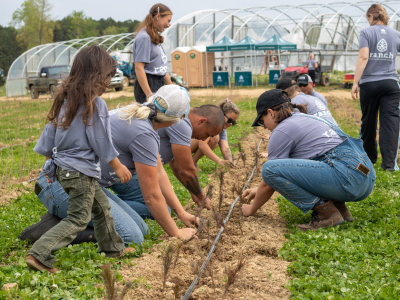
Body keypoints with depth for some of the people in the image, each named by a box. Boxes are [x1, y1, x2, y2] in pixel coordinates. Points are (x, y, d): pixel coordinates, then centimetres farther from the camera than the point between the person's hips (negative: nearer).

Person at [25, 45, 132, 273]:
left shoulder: (65, 99, 5)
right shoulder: (95, 104, -18)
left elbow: (50, 131, 10)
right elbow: (101, 141, -13)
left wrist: (50, 160, 21)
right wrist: (118, 166, -1)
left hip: (63, 166, 9)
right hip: (80, 171, -9)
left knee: (102, 206, 22)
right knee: (78, 219, -2)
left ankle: (113, 247, 35)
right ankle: (40, 255, -10)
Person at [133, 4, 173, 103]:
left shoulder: (155, 37, 17)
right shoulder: (144, 38, -12)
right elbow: (138, 68, -19)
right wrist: (149, 95, -23)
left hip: (158, 84, 9)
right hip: (148, 85, -9)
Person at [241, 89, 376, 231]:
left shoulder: (282, 130, -3)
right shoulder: (304, 119, 25)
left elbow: (271, 172, 4)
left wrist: (251, 209, 19)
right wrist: (258, 190, 41)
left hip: (347, 179, -10)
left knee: (270, 169, -14)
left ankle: (326, 212, -6)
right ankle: (338, 206, 13)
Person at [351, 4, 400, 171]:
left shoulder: (366, 32, -1)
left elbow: (363, 57, -11)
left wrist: (355, 83, -11)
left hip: (369, 83, -1)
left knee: (368, 121, 12)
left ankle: (369, 157, 26)